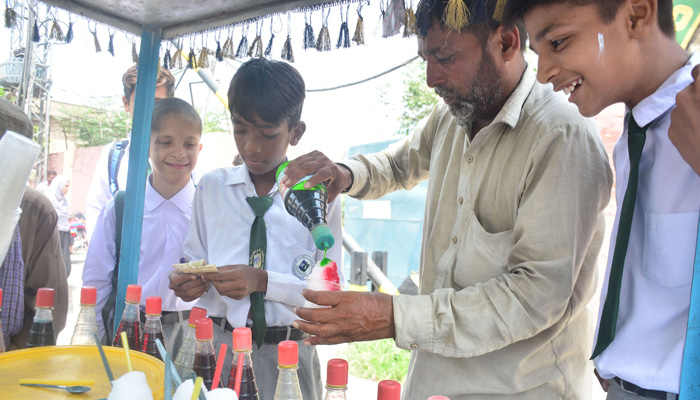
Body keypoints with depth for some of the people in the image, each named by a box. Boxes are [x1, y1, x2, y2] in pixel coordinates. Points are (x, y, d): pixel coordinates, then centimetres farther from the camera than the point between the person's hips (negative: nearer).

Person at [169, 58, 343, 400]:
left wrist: (263, 281, -20)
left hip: (287, 353, -2)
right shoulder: (211, 187, 6)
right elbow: (195, 259, 11)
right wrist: (188, 281, -11)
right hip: (217, 343, 2)